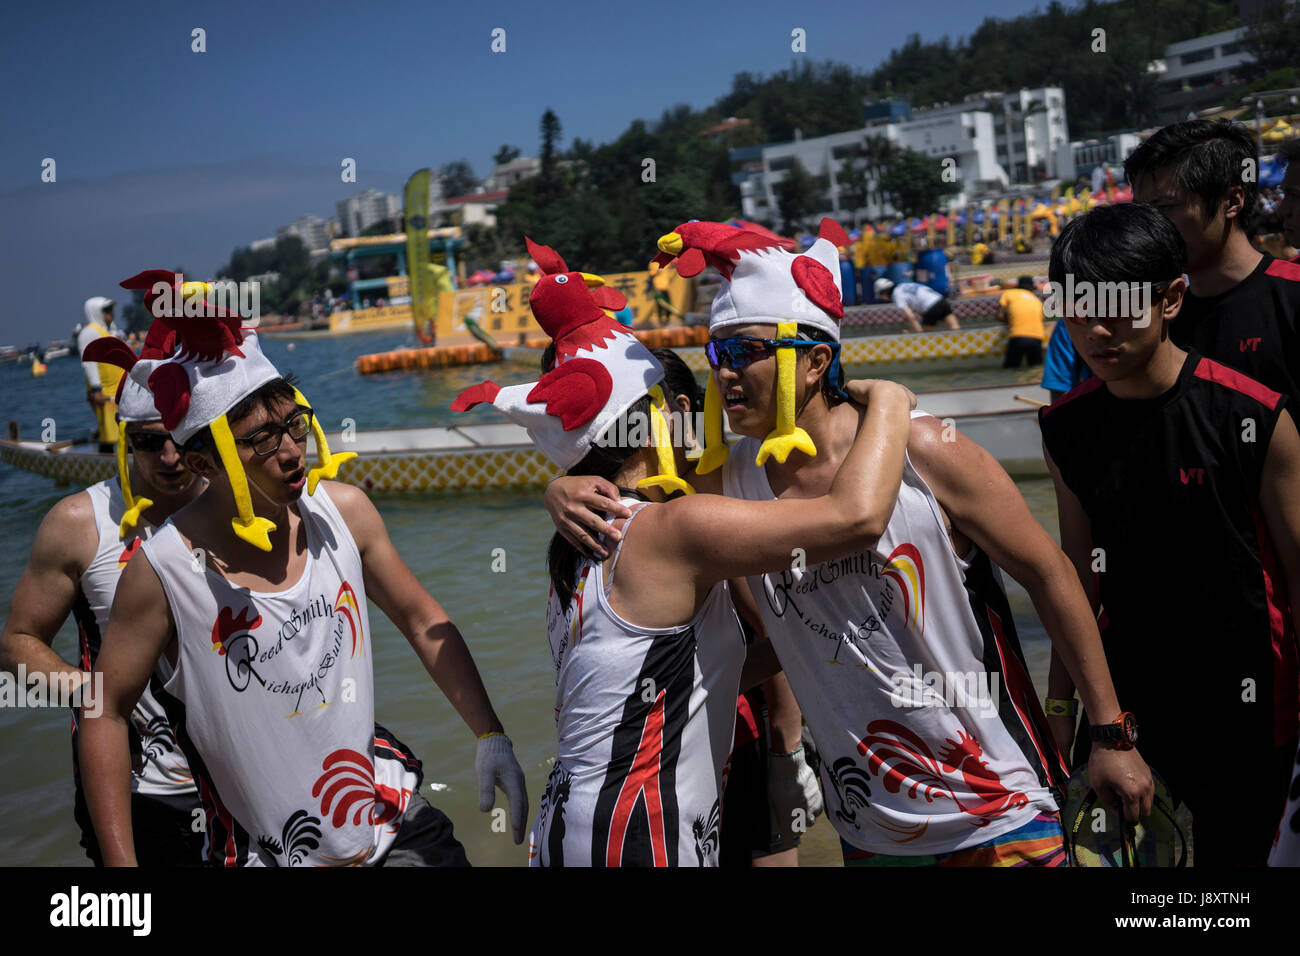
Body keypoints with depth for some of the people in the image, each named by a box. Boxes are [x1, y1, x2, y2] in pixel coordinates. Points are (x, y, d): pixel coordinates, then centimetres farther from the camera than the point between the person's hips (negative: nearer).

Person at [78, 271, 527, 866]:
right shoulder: (165, 570, -18)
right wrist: (121, 864, -12)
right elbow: (105, 713, -8)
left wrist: (489, 735, 5)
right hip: (266, 852, -3)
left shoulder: (344, 512, -7)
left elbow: (422, 621, 6)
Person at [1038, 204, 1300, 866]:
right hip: (1128, 693, 4)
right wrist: (1060, 706, 8)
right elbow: (1080, 572, 7)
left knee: (1232, 854, 9)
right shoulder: (1067, 428, -2)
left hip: (1246, 703, -3)